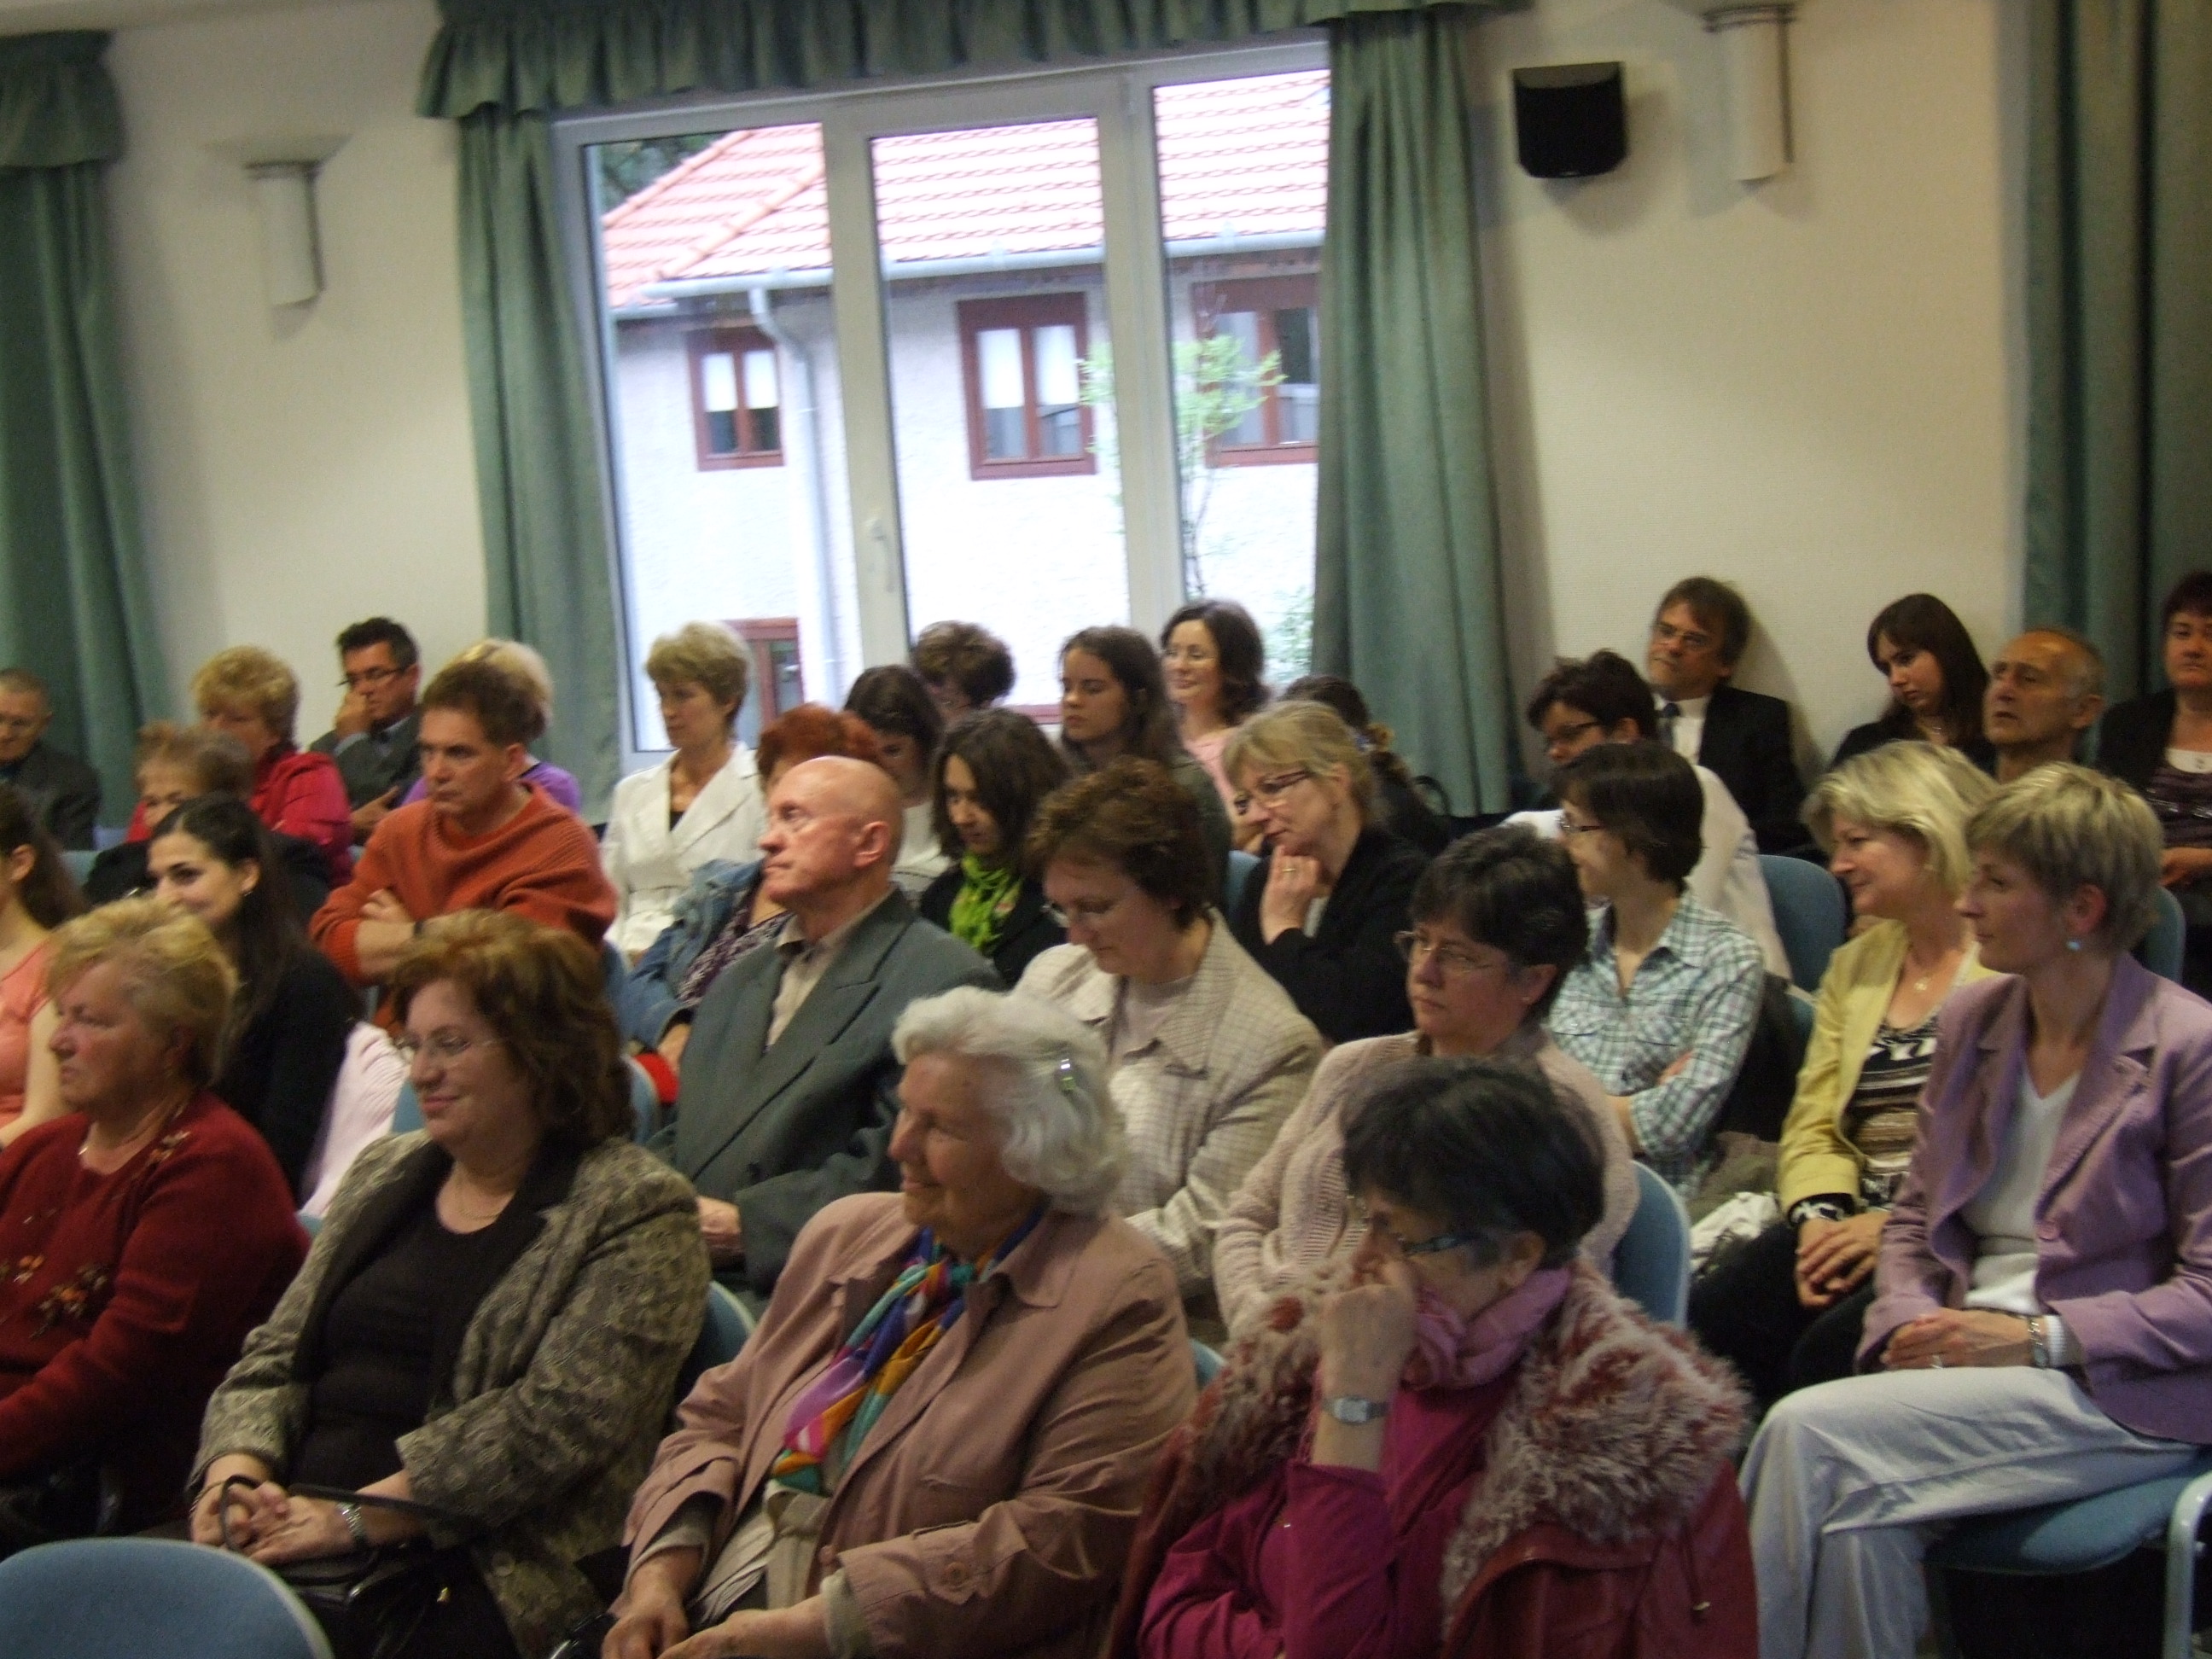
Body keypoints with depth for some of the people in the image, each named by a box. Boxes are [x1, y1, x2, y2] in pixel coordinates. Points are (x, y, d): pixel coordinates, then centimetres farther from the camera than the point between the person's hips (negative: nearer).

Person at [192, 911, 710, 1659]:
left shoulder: (634, 1213, -2)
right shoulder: (383, 1173, 21)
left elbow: (555, 1421, -13)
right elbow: (276, 1358, 18)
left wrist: (355, 1519, -18)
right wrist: (235, 1474, -3)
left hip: (476, 1577, -6)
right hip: (288, 1539, 6)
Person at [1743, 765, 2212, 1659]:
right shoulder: (1972, 1021, 10)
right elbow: (1916, 1215, 15)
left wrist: (2040, 1338, -19)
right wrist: (1912, 1324, -5)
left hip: (2124, 1387, -5)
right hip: (1966, 1356, 5)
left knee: (1810, 1429, -25)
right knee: (1860, 1519, -28)